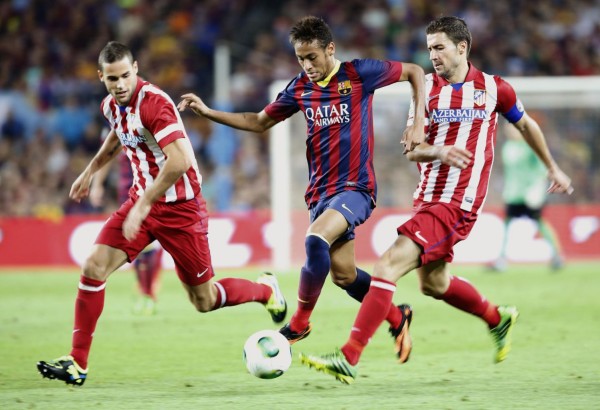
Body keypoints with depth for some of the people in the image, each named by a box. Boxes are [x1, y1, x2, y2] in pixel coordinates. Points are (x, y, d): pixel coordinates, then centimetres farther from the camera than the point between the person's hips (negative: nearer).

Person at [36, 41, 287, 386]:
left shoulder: (154, 103, -24)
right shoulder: (111, 105, 1)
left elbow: (178, 162, -33)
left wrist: (142, 206, -31)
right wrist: (91, 170, 31)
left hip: (179, 208, -7)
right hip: (141, 201, 7)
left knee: (204, 301, 3)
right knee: (94, 268, -11)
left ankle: (266, 289, 32)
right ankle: (77, 363, -6)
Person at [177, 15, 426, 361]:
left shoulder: (358, 74, -7)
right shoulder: (300, 88, 7)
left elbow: (415, 72, 3)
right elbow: (259, 122, 18)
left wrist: (418, 123, -8)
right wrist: (207, 112, 9)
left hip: (355, 187, -6)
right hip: (320, 190, 6)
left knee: (315, 240, -29)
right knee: (343, 274, 7)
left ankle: (299, 324, -14)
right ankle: (398, 318, 31)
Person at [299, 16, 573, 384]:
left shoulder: (493, 88, -1)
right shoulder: (427, 89, 6)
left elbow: (526, 124, 17)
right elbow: (412, 150, 0)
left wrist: (553, 168, 26)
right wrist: (438, 152, -22)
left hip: (457, 204, -6)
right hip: (427, 197, 6)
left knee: (390, 265, -18)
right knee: (434, 284, 18)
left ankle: (349, 358, -20)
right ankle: (498, 319, 44)